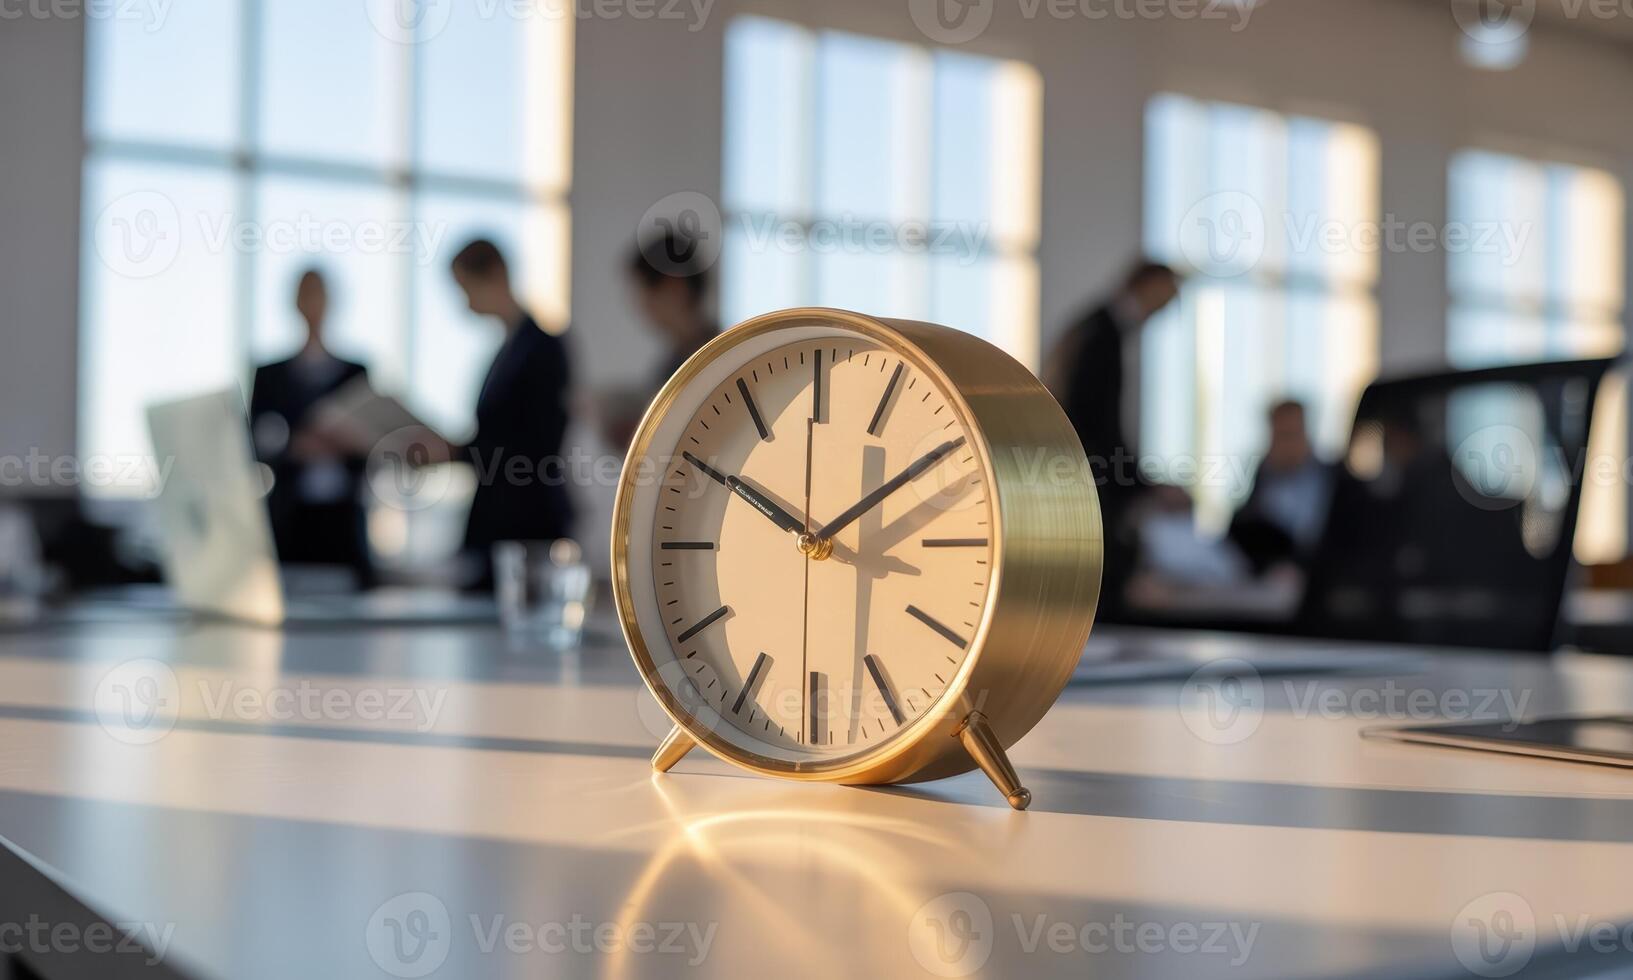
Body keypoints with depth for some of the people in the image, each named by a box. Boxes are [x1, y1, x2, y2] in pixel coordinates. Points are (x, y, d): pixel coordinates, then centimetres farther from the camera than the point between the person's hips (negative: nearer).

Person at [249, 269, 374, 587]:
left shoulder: (355, 373, 10)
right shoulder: (271, 375, 8)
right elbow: (259, 445, 2)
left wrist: (344, 445, -12)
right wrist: (294, 447, -16)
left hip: (343, 513, 1)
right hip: (289, 515, -1)